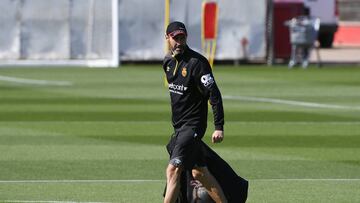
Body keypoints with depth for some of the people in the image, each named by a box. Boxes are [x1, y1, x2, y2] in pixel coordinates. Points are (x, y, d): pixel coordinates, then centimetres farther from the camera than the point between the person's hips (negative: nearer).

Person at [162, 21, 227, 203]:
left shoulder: (196, 62, -16)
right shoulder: (168, 61, 8)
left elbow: (214, 94, -19)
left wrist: (219, 127, -23)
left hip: (193, 126, -8)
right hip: (179, 127, 8)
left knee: (173, 170, -18)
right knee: (199, 173, 14)